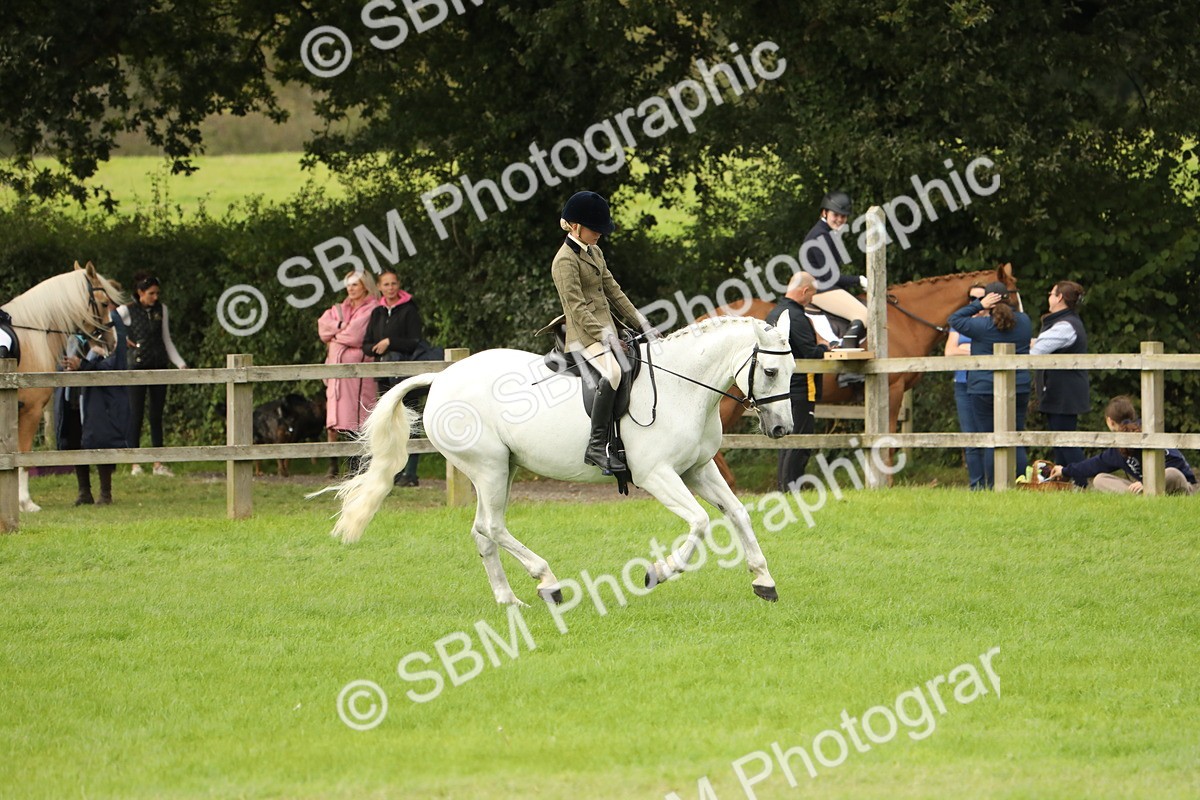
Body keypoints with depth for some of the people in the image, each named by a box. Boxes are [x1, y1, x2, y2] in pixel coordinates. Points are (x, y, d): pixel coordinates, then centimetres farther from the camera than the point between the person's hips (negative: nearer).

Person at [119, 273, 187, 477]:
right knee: (136, 415, -3)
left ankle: (158, 464, 8)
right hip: (138, 366, -4)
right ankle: (135, 464, -1)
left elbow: (167, 341, 13)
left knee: (157, 415, 6)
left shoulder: (161, 310, 8)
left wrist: (181, 364, 5)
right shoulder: (127, 311, -5)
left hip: (159, 367, 4)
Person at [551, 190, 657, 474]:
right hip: (584, 335, -10)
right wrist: (603, 336, -26)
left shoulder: (594, 253, 17)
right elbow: (576, 306, -19)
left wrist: (641, 324, 14)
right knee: (612, 372, -34)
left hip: (605, 330, 10)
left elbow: (613, 291, 20)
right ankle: (597, 446, -33)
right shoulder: (565, 261, -12)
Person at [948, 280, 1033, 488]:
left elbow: (954, 319, 0)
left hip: (984, 390, -4)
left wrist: (979, 306, -1)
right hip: (1019, 391, 4)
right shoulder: (1024, 321, 2)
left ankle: (992, 487, -1)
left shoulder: (982, 326, -12)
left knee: (990, 443, 0)